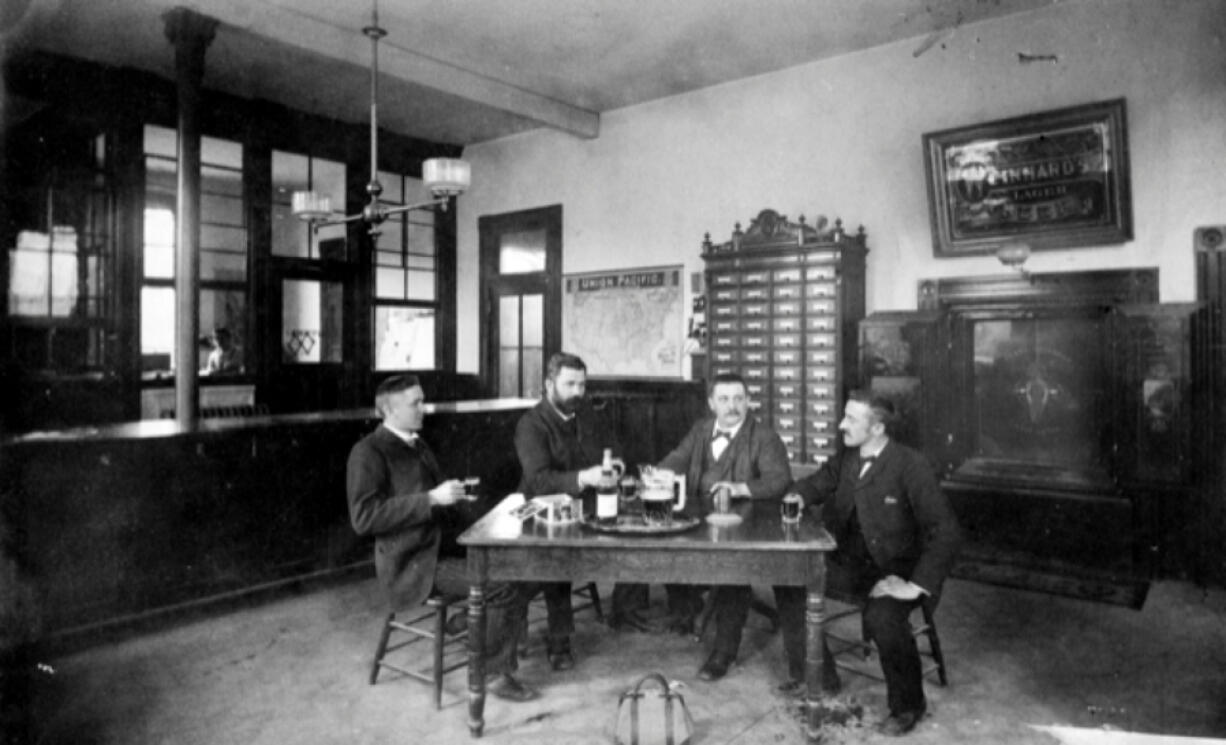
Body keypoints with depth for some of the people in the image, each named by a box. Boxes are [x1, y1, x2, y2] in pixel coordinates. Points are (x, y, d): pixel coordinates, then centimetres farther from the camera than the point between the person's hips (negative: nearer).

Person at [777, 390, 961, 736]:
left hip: (896, 570, -6)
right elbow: (814, 485, 14)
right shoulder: (845, 458, 0)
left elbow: (946, 532, -24)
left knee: (881, 618, -33)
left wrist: (916, 587, -27)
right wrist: (795, 498, -10)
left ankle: (908, 705, -3)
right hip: (853, 563, 7)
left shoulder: (910, 466, -20)